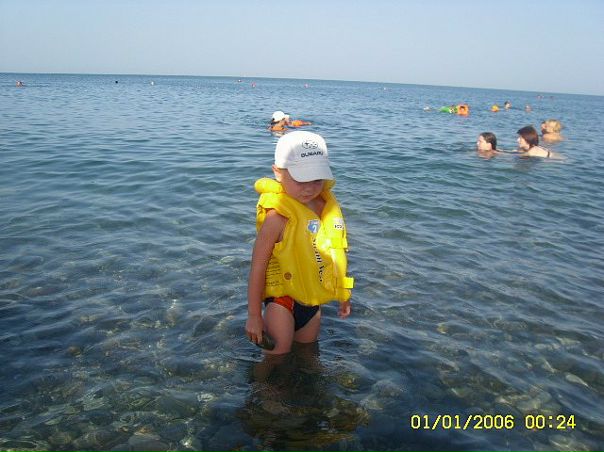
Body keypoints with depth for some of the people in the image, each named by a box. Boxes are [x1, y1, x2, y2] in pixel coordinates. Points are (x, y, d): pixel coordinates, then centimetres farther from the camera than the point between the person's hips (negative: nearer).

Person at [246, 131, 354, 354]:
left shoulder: (328, 206, -1)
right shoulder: (278, 216, -21)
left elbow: (335, 254, 11)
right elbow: (257, 267, -17)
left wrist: (344, 294, 19)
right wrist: (254, 315, -13)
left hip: (313, 300, 6)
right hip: (281, 299, -6)